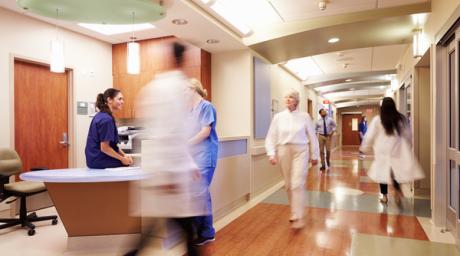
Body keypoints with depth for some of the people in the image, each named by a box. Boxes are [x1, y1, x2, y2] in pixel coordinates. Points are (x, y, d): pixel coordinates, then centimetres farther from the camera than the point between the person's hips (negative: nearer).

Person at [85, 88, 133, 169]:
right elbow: (104, 147, -21)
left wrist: (124, 155, 4)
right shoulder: (106, 119, -20)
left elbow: (112, 144, 12)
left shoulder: (101, 116, 9)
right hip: (100, 162, -9)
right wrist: (122, 159, -12)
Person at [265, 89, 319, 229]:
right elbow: (271, 137, 2)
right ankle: (294, 211, 30)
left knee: (298, 184, -10)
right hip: (284, 152, 2)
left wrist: (314, 155, 7)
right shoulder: (278, 117, 4)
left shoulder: (305, 116, 0)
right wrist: (271, 154, -9)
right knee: (288, 185, 10)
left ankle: (298, 217, -2)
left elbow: (312, 136, 5)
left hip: (300, 151, -2)